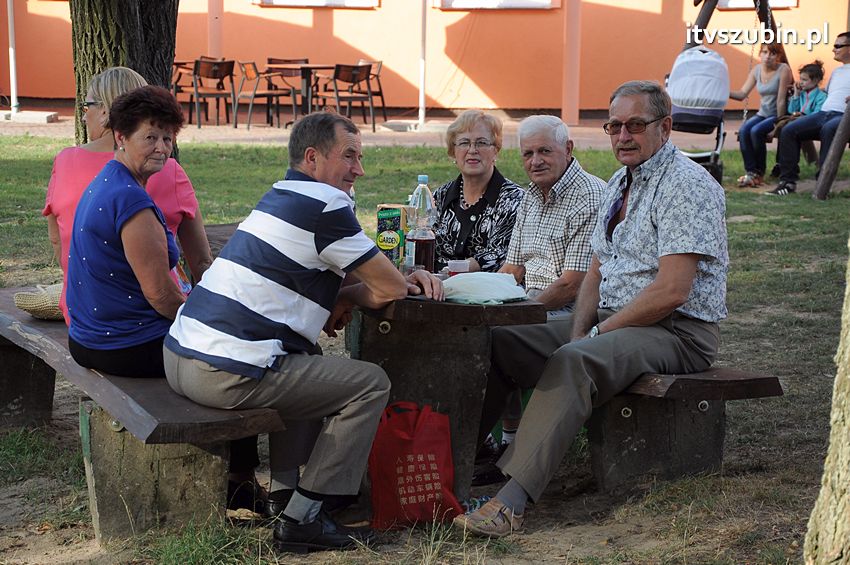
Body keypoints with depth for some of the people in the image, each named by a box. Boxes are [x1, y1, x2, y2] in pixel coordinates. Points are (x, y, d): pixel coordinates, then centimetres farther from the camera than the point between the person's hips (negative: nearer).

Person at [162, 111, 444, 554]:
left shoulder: (281, 197, 20)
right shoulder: (324, 205, -10)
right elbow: (388, 290, -6)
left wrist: (404, 280, 9)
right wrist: (344, 301, 14)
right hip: (228, 374, -10)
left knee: (309, 367, 32)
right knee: (371, 384, 0)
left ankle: (284, 493, 24)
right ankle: (302, 518, 1)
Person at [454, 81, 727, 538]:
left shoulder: (687, 186, -14)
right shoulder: (620, 183, 15)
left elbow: (671, 291, -22)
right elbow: (597, 269, 15)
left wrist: (597, 334, -16)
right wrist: (579, 332, -4)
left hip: (677, 332, -9)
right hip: (614, 322, 9)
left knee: (571, 363, -35)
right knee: (499, 341, -3)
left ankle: (511, 502, -42)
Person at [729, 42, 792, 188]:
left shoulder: (783, 69, -13)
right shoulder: (757, 70, 5)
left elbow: (781, 100, -15)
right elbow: (742, 94, -1)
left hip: (778, 115, -5)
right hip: (762, 114, 5)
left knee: (756, 131, -28)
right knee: (743, 130, -23)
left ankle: (759, 173, -11)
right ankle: (751, 172, -19)